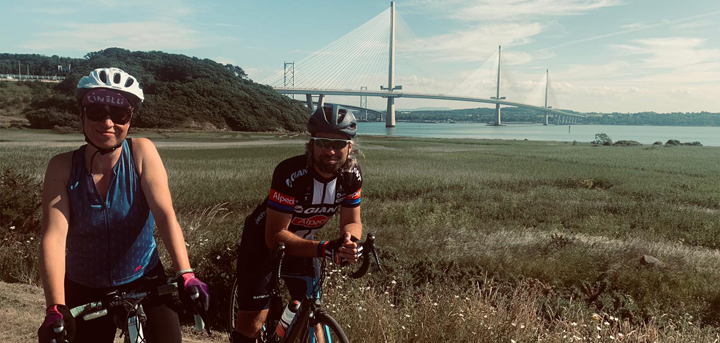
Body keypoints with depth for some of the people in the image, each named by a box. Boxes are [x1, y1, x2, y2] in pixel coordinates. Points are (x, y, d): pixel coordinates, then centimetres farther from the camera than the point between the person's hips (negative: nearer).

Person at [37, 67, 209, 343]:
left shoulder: (142, 152, -13)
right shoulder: (63, 167, -11)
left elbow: (165, 216, -21)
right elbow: (54, 236, -21)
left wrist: (186, 275, -33)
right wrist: (56, 308, -32)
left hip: (143, 281, -1)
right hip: (85, 290, 1)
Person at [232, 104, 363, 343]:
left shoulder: (352, 174, -18)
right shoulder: (291, 173, -34)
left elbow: (352, 223, -10)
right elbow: (275, 237, -33)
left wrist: (349, 241, -34)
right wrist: (324, 249, -43)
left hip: (302, 240, 5)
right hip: (264, 240, -4)